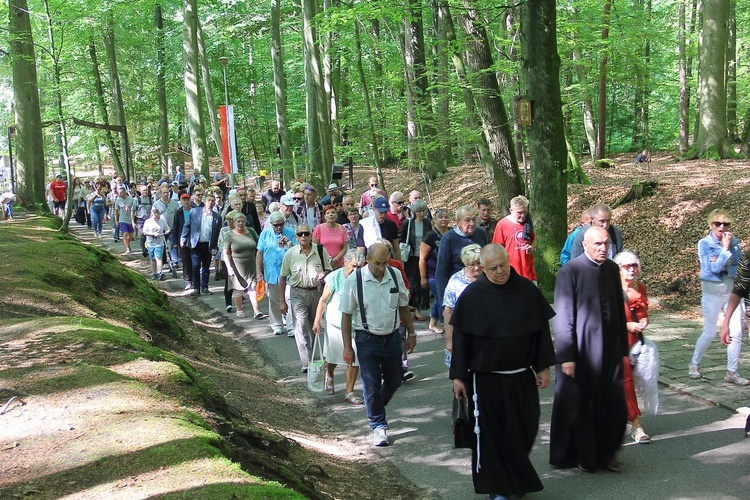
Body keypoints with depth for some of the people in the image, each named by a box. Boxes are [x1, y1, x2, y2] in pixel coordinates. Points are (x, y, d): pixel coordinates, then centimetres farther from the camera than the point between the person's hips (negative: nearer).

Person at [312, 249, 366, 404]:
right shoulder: (335, 277, -13)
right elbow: (323, 300, -6)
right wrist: (317, 321, -7)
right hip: (335, 324, -1)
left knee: (354, 360, -3)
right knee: (333, 357, 16)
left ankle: (349, 392, 10)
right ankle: (329, 375, 50)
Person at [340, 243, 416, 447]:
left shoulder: (395, 275, -3)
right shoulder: (354, 280, -13)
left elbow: (403, 306, 10)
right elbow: (346, 315, -7)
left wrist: (411, 333, 13)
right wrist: (347, 347, -7)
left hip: (392, 336, 4)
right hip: (367, 338, -4)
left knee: (394, 381, 13)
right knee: (372, 384, -1)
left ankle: (376, 409, 42)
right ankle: (378, 426, 16)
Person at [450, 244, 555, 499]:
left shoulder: (527, 290, -2)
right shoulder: (472, 295, -8)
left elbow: (541, 330, 7)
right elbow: (460, 338, -3)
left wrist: (543, 367, 6)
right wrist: (458, 376, -4)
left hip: (522, 377, 3)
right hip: (485, 379, -2)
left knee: (525, 430, 11)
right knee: (490, 432, 4)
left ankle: (518, 479, 37)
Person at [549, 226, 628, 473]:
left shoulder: (612, 269, 5)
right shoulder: (570, 272, -12)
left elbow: (619, 311, 13)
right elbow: (562, 318, -13)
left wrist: (623, 348, 13)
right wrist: (566, 356, -15)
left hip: (609, 351, 5)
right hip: (580, 352, -5)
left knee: (614, 406, 9)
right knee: (577, 406, 8)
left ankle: (606, 454, 26)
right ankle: (582, 457, 24)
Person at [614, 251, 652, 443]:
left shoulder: (641, 288, 12)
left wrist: (643, 322, 1)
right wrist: (627, 325, -15)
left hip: (635, 340, 6)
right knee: (626, 379, -14)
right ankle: (636, 425, -12)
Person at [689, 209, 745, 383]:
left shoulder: (734, 241, 2)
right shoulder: (705, 243, -8)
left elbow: (738, 267, -3)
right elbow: (713, 268, -19)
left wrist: (720, 264, -16)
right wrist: (725, 248, -18)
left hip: (732, 290, 3)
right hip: (712, 291, -3)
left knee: (736, 332, -2)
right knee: (710, 333, 3)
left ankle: (732, 372, 8)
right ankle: (695, 364, 25)